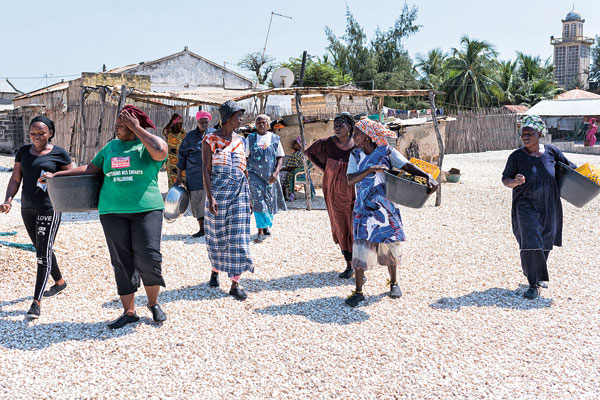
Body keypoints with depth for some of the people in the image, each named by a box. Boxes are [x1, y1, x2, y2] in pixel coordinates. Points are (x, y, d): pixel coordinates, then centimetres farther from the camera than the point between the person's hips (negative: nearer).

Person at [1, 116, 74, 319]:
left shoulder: (59, 154, -5)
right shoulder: (23, 152, 8)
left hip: (49, 208, -6)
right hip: (27, 208, 6)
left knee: (43, 253, -10)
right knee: (41, 249, 18)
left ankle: (36, 302, -12)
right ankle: (59, 281, 39)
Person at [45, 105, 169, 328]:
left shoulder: (147, 145, 1)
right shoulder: (111, 147, 15)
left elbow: (160, 151, -22)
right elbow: (90, 169, 22)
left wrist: (136, 128, -10)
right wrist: (56, 175, 19)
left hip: (146, 209, -4)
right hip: (113, 211, 4)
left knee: (148, 258, -13)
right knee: (122, 262, 5)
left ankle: (153, 303, 11)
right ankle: (129, 312, 14)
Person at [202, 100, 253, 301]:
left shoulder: (239, 140, 10)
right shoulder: (210, 139, -4)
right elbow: (206, 170, -8)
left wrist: (249, 195, 12)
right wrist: (210, 197, -16)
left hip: (239, 190, 3)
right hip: (218, 190, -3)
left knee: (238, 235, -3)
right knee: (217, 234, 8)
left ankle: (235, 284, -1)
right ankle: (215, 271, 34)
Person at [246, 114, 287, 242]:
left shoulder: (275, 138, 6)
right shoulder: (250, 138, 4)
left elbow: (280, 157, 5)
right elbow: (245, 158, 7)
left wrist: (276, 172, -9)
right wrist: (245, 174, 1)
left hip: (270, 176, 2)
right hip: (254, 174, -1)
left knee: (270, 201, 8)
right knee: (258, 201, -10)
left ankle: (266, 225, 33)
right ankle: (261, 232, -10)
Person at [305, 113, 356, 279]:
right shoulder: (327, 143, -5)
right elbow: (310, 152, 12)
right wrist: (325, 168, 4)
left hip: (353, 192, -1)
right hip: (335, 192, 1)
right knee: (341, 228, 6)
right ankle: (349, 265, 17)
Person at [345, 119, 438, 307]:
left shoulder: (387, 152, -3)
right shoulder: (355, 155, 4)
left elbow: (408, 166, -12)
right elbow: (350, 180, -8)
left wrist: (428, 177, -28)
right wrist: (370, 170, -23)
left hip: (385, 207, -1)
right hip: (364, 209, 1)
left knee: (389, 246, 8)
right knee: (360, 247, -5)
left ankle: (393, 283, 31)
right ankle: (358, 291, 3)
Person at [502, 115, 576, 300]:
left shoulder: (551, 151, 0)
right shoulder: (516, 156, -8)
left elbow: (569, 167, 15)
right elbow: (505, 179, -5)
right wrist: (515, 182, -26)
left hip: (549, 206, 3)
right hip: (526, 206, -3)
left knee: (545, 243, 15)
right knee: (530, 243, -12)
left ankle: (539, 276, 38)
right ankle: (533, 285, -4)